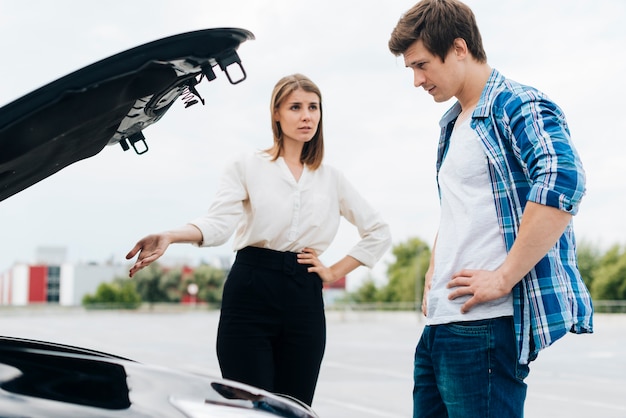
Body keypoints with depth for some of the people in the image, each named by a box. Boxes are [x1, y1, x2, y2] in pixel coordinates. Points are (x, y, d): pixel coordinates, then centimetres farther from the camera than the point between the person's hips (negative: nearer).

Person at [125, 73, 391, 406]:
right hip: (250, 295, -3)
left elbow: (378, 232, 20)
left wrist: (335, 272, 10)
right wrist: (169, 237, -29)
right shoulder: (248, 167, 6)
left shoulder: (331, 178, 15)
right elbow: (219, 222, -10)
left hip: (304, 301, 3)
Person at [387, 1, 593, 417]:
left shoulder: (519, 106, -8)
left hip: (485, 322, -9)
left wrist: (503, 277, -23)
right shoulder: (452, 125, 20)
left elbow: (562, 181, -25)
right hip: (441, 321, 9)